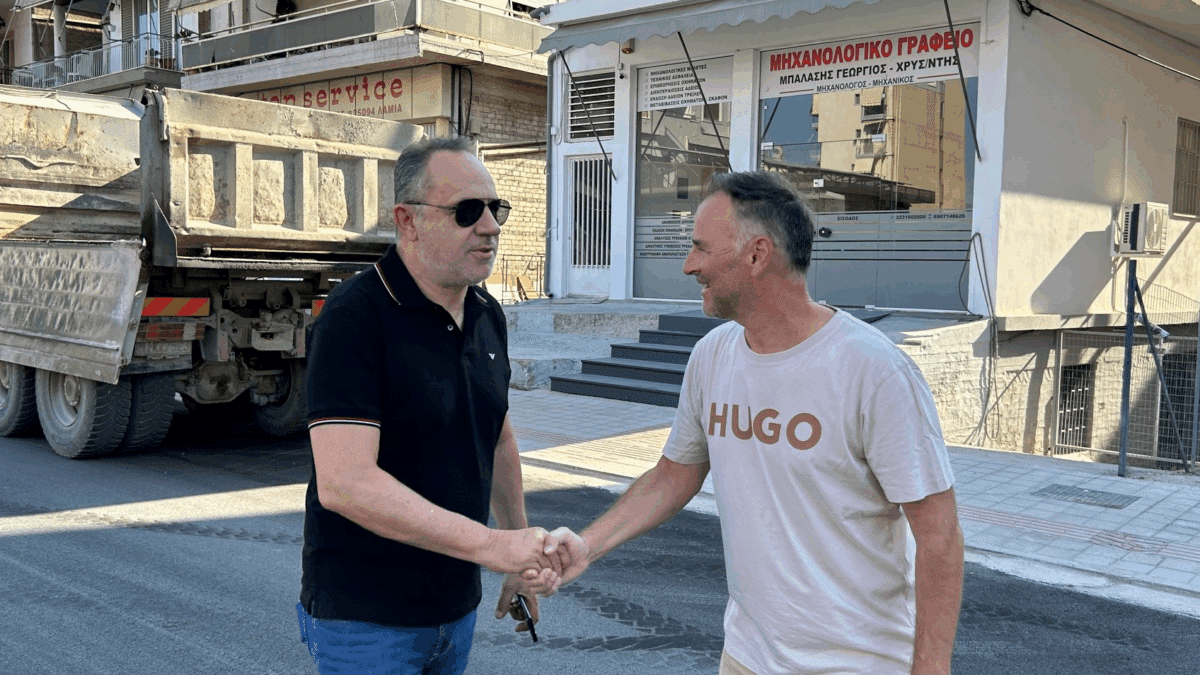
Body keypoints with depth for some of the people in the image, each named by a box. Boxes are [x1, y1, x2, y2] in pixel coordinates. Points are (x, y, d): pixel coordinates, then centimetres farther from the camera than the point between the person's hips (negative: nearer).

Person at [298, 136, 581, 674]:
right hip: (366, 620, -7)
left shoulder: (488, 315, 4)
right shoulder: (356, 315, -21)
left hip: (457, 605, 7)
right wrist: (492, 545, -30)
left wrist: (523, 556, 18)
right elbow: (343, 483, -29)